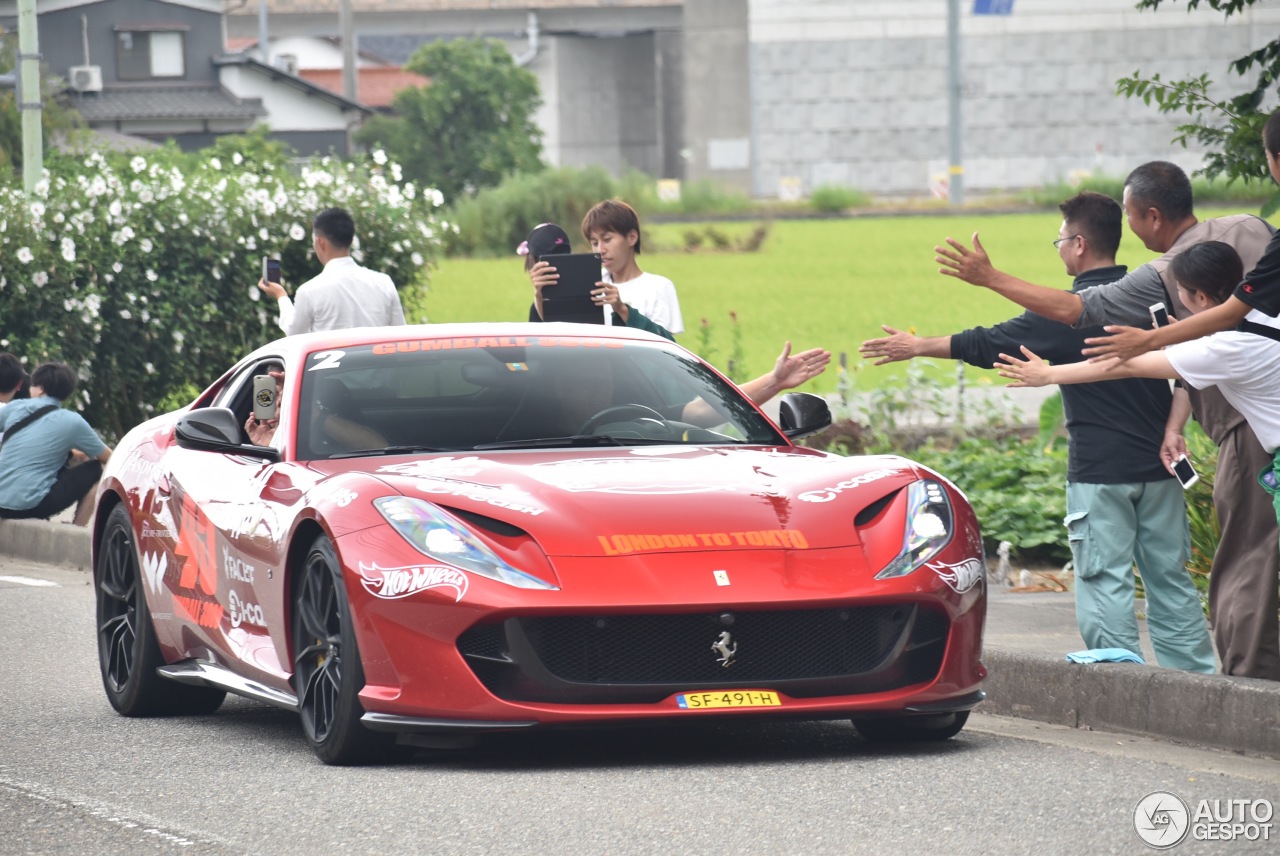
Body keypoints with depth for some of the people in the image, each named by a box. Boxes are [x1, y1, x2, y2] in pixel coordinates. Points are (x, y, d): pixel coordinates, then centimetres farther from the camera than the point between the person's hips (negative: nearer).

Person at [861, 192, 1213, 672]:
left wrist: (916, 347, 9)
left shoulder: (1067, 312, -8)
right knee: (1170, 580, 9)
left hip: (1099, 470, -5)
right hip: (1159, 467, 5)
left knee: (1104, 582, -2)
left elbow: (986, 346, -1)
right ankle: (1198, 679, 7)